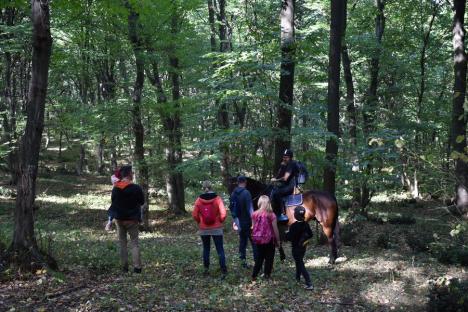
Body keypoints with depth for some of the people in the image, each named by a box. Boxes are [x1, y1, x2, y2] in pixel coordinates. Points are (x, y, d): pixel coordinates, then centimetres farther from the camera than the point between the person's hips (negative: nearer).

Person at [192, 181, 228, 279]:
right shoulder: (217, 199, -10)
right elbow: (223, 213, -14)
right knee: (220, 249, 2)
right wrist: (220, 222, 4)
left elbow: (195, 215, -4)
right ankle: (224, 271, -6)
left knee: (206, 248, 18)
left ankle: (206, 268, 23)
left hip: (203, 229, 2)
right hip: (216, 229, -2)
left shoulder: (199, 200, -5)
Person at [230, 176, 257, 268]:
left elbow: (231, 207, 12)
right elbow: (250, 208, -19)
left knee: (242, 241, 15)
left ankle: (243, 261, 17)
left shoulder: (233, 194, 5)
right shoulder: (246, 193, -16)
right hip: (247, 222, -6)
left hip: (240, 222, 6)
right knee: (254, 242, 0)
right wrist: (253, 221, -17)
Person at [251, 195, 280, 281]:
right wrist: (278, 240, 2)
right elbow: (275, 229, -10)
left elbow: (253, 227, 1)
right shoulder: (271, 215, -15)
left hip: (258, 239, 3)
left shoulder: (255, 214, -7)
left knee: (259, 257, 17)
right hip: (269, 240, -3)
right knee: (269, 258, 13)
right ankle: (267, 275, 16)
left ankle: (254, 275, 16)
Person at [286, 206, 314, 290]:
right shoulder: (306, 224, -5)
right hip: (303, 247, 6)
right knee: (299, 262, 26)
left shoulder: (293, 226, -24)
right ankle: (298, 277, 44)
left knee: (300, 264, -1)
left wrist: (287, 234, -1)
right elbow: (310, 235, 3)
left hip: (296, 248, -6)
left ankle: (309, 284, -9)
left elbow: (290, 238, -21)